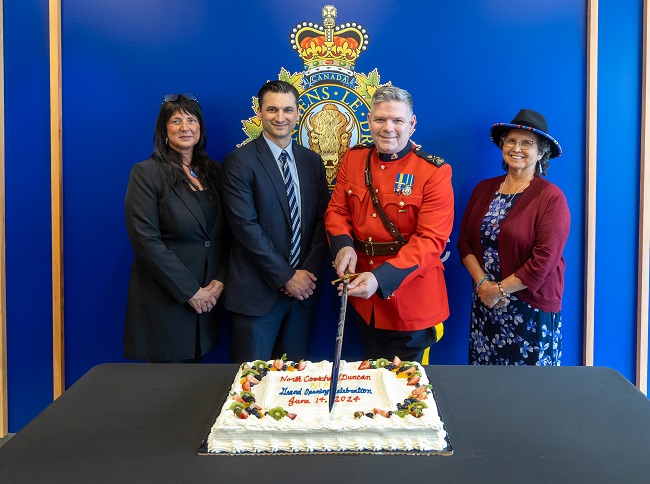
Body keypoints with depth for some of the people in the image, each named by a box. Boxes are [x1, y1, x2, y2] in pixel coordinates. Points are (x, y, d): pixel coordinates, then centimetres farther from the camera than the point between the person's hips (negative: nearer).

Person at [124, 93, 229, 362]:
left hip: (207, 298, 5)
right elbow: (146, 240, -14)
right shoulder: (146, 172, -7)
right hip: (164, 301, -5)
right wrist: (189, 291, -14)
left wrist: (220, 280, -5)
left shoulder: (213, 171, 9)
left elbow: (226, 234, 9)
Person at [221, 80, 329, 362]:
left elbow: (321, 220, 7)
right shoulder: (239, 161, -8)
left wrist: (308, 272, -6)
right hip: (257, 292, -4)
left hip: (302, 287, 5)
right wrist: (285, 277, -13)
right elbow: (245, 226, -13)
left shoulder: (312, 161, 9)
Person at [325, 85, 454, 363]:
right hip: (363, 298, 4)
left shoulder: (434, 172, -13)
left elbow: (431, 239, -19)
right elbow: (336, 210, 7)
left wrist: (381, 277, -30)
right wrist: (343, 245, -16)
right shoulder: (353, 159, 3)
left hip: (410, 297, -4)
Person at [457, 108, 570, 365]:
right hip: (484, 306, 4)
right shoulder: (484, 189, 7)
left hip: (532, 311, -4)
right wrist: (483, 284, -9)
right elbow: (465, 240, 5)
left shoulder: (551, 197, -10)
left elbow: (544, 260, -16)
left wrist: (499, 289, -12)